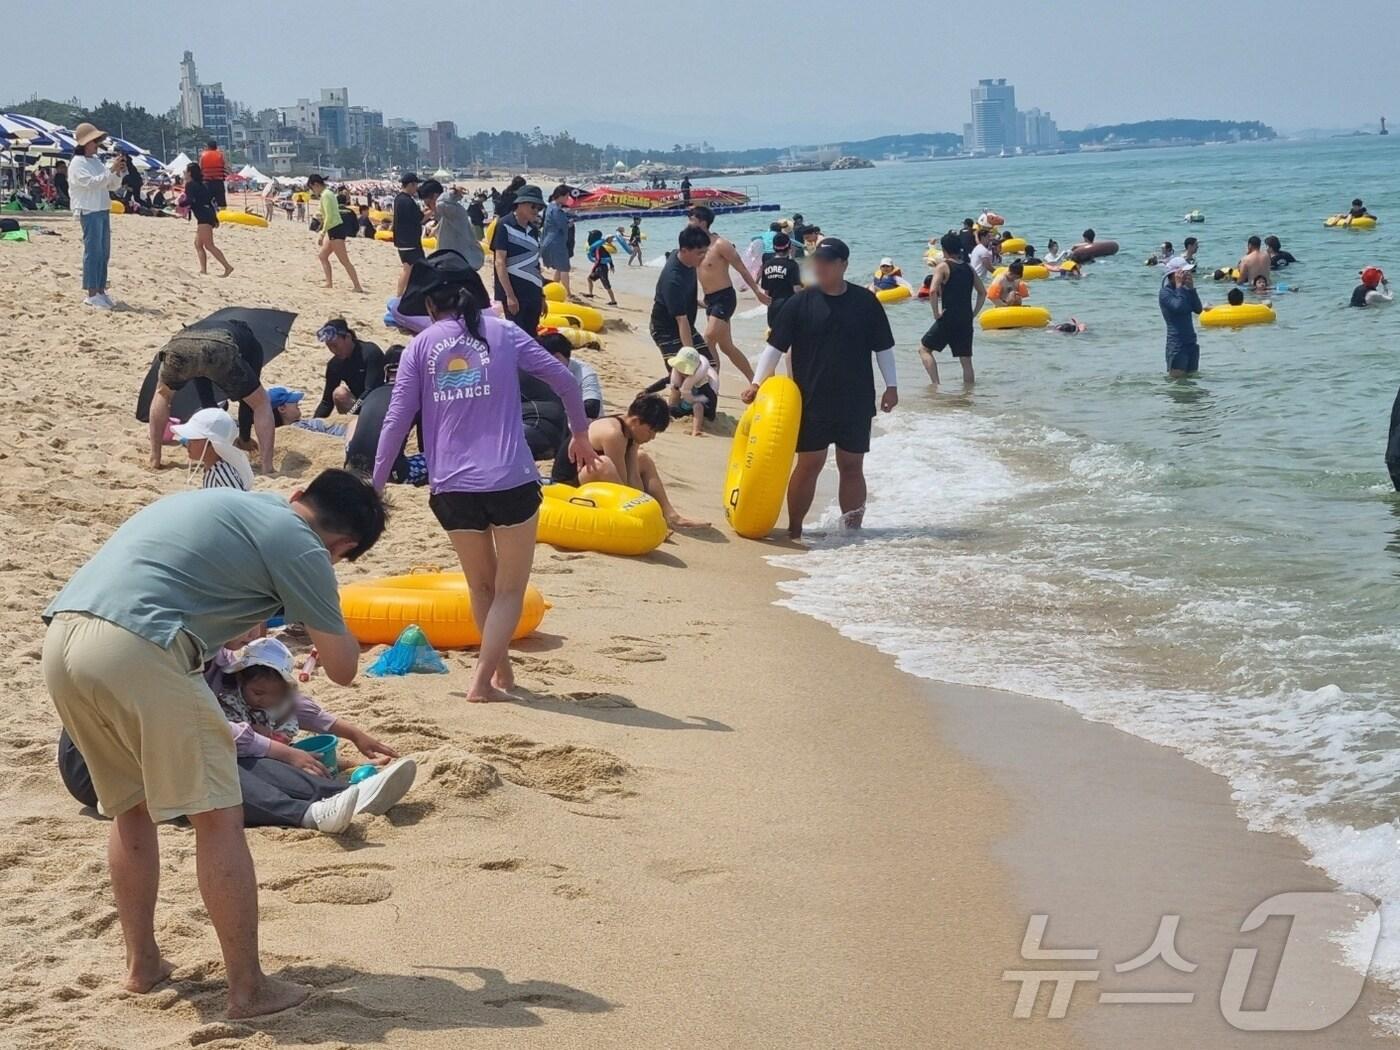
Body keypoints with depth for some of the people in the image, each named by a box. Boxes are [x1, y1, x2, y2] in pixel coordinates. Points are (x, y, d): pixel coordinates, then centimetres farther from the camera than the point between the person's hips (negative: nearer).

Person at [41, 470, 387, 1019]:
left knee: (130, 808, 24)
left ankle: (142, 964, 32)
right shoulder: (299, 546, 5)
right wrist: (324, 613, 29)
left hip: (61, 639, 8)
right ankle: (249, 989, 6)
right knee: (218, 818, 3)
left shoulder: (223, 500, 28)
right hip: (138, 651, -8)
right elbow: (342, 668, 10)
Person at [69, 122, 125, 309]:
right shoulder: (77, 164, -8)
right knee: (93, 252, -10)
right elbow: (92, 182, -22)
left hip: (103, 210, 9)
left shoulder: (96, 162, 17)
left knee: (104, 253, 9)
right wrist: (111, 170, -24)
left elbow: (112, 185, 18)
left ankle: (101, 291, 14)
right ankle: (91, 295, -10)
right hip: (89, 212, -9)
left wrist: (118, 172, -1)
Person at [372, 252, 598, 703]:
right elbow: (563, 379, 4)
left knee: (481, 585, 21)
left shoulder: (421, 346, 6)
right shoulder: (502, 333, 5)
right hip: (510, 481, -2)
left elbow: (396, 420, 3)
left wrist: (376, 484, 11)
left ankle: (503, 674, 28)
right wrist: (580, 433, 21)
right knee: (510, 589, 8)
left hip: (452, 488, 2)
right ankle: (482, 681, -5)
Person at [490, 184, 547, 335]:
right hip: (514, 293, -7)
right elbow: (499, 262, -12)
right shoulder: (505, 225, -8)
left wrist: (541, 295, 16)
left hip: (532, 293, 7)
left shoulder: (531, 229, 12)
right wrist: (510, 295, -18)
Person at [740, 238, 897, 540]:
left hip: (856, 402, 2)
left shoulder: (866, 301, 1)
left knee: (852, 466, 8)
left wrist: (891, 386, 5)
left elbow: (883, 347, 8)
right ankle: (794, 531, 7)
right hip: (812, 402, -2)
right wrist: (757, 382, -9)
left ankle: (852, 530, 16)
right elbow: (775, 346, -2)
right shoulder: (800, 303, -3)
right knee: (809, 465, -1)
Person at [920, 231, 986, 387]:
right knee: (966, 361, 10)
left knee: (924, 349, 8)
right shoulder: (969, 268, 11)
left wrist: (936, 313, -12)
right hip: (966, 321, 5)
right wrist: (974, 313, 16)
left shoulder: (943, 267, -7)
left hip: (948, 319, -5)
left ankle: (936, 384, -6)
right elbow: (983, 292, 17)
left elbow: (933, 291, -20)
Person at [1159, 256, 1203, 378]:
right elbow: (1179, 307, -25)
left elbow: (1198, 309, 4)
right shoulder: (1165, 293, -8)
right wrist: (1179, 286, -15)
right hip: (1177, 344, -8)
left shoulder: (1185, 290, 13)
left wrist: (1191, 287, -1)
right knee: (1176, 379, -10)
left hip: (1191, 342, 8)